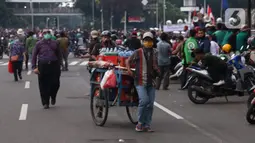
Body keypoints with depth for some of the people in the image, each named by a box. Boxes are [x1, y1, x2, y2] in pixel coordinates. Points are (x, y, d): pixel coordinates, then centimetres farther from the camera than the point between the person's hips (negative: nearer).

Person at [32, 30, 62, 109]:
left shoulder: (55, 43, 12)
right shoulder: (39, 44, 6)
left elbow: (59, 54, 18)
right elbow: (34, 56, 6)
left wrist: (59, 64, 9)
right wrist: (34, 67, -3)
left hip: (54, 65, 1)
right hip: (43, 66, -1)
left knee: (55, 83, -4)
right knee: (44, 85, 1)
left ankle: (53, 97, 27)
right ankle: (45, 103, 12)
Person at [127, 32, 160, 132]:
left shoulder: (154, 53, 11)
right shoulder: (138, 52, -2)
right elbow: (129, 61, 9)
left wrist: (157, 71, 9)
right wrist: (129, 69, -5)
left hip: (151, 82, 5)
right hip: (140, 82, -5)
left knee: (150, 103, 3)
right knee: (144, 100, -19)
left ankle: (147, 125, 13)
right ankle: (140, 123, -3)